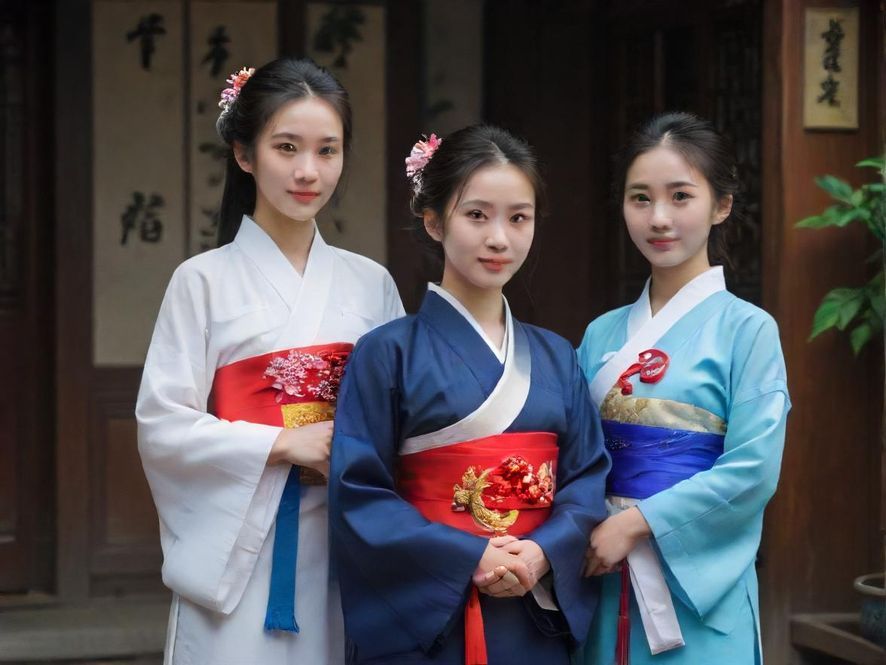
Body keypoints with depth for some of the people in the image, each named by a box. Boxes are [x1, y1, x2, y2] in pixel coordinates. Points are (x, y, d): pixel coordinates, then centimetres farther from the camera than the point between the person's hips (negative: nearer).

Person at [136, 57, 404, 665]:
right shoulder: (205, 280, -2)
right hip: (241, 552, -3)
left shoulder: (370, 283, 8)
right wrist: (284, 442, -14)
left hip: (349, 549, 3)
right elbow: (161, 426, -7)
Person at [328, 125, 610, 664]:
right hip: (421, 616, -4)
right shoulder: (388, 352, -5)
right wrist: (468, 558, -17)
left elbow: (589, 475, 6)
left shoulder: (556, 358, 9)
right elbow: (358, 493, -10)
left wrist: (544, 553, -12)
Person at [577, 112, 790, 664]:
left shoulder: (747, 329, -6)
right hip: (607, 583, 4)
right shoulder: (603, 335, 8)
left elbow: (753, 469, -14)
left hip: (699, 583, -4)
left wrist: (635, 523, -16)